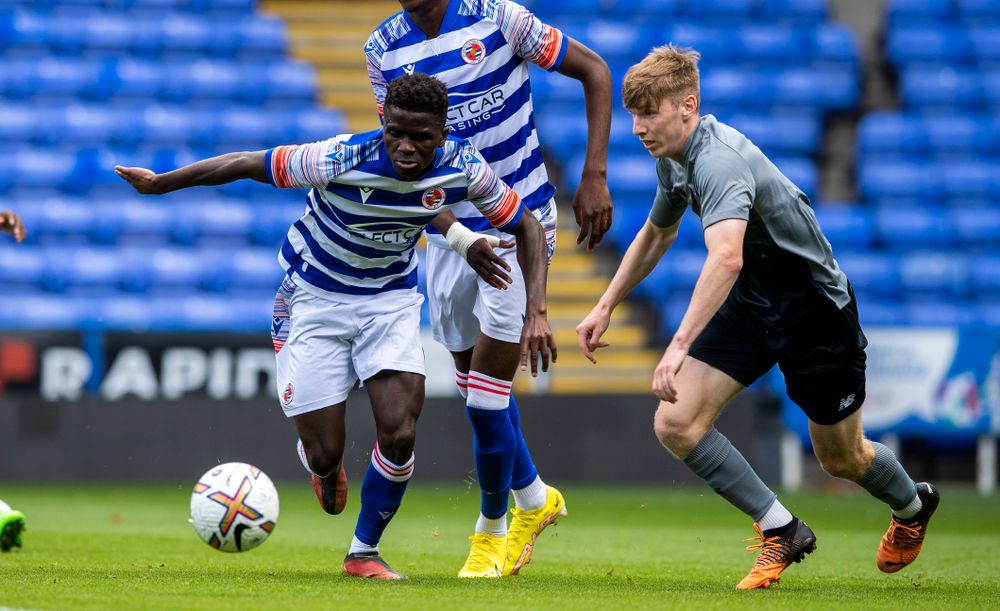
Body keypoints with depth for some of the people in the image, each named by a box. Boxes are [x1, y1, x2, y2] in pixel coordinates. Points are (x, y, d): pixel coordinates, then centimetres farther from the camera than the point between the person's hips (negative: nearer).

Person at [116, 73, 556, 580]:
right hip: (314, 298, -2)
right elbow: (249, 164, -19)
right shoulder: (343, 160, -30)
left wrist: (536, 313, -17)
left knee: (399, 434, -15)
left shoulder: (464, 167, -20)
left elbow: (526, 228, -6)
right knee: (324, 454, -5)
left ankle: (363, 553, 9)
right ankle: (327, 467, 36)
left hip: (391, 296, 2)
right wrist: (160, 183, -11)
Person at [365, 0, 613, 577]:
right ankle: (534, 498, 37)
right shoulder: (383, 48, -1)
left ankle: (492, 529, 12)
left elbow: (595, 70, -6)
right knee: (476, 382, 12)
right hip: (453, 231, 4)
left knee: (486, 392, -8)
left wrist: (594, 176, -11)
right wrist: (452, 230, -13)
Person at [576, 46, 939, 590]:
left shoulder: (719, 160, -33)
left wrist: (680, 346, -58)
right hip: (748, 306, 7)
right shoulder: (673, 157, -3)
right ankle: (781, 530, 1)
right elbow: (657, 232, 20)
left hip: (815, 309, -7)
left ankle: (912, 506, 46)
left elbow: (726, 258, -51)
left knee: (840, 458, 11)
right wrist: (605, 306, 18)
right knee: (676, 423, -12)